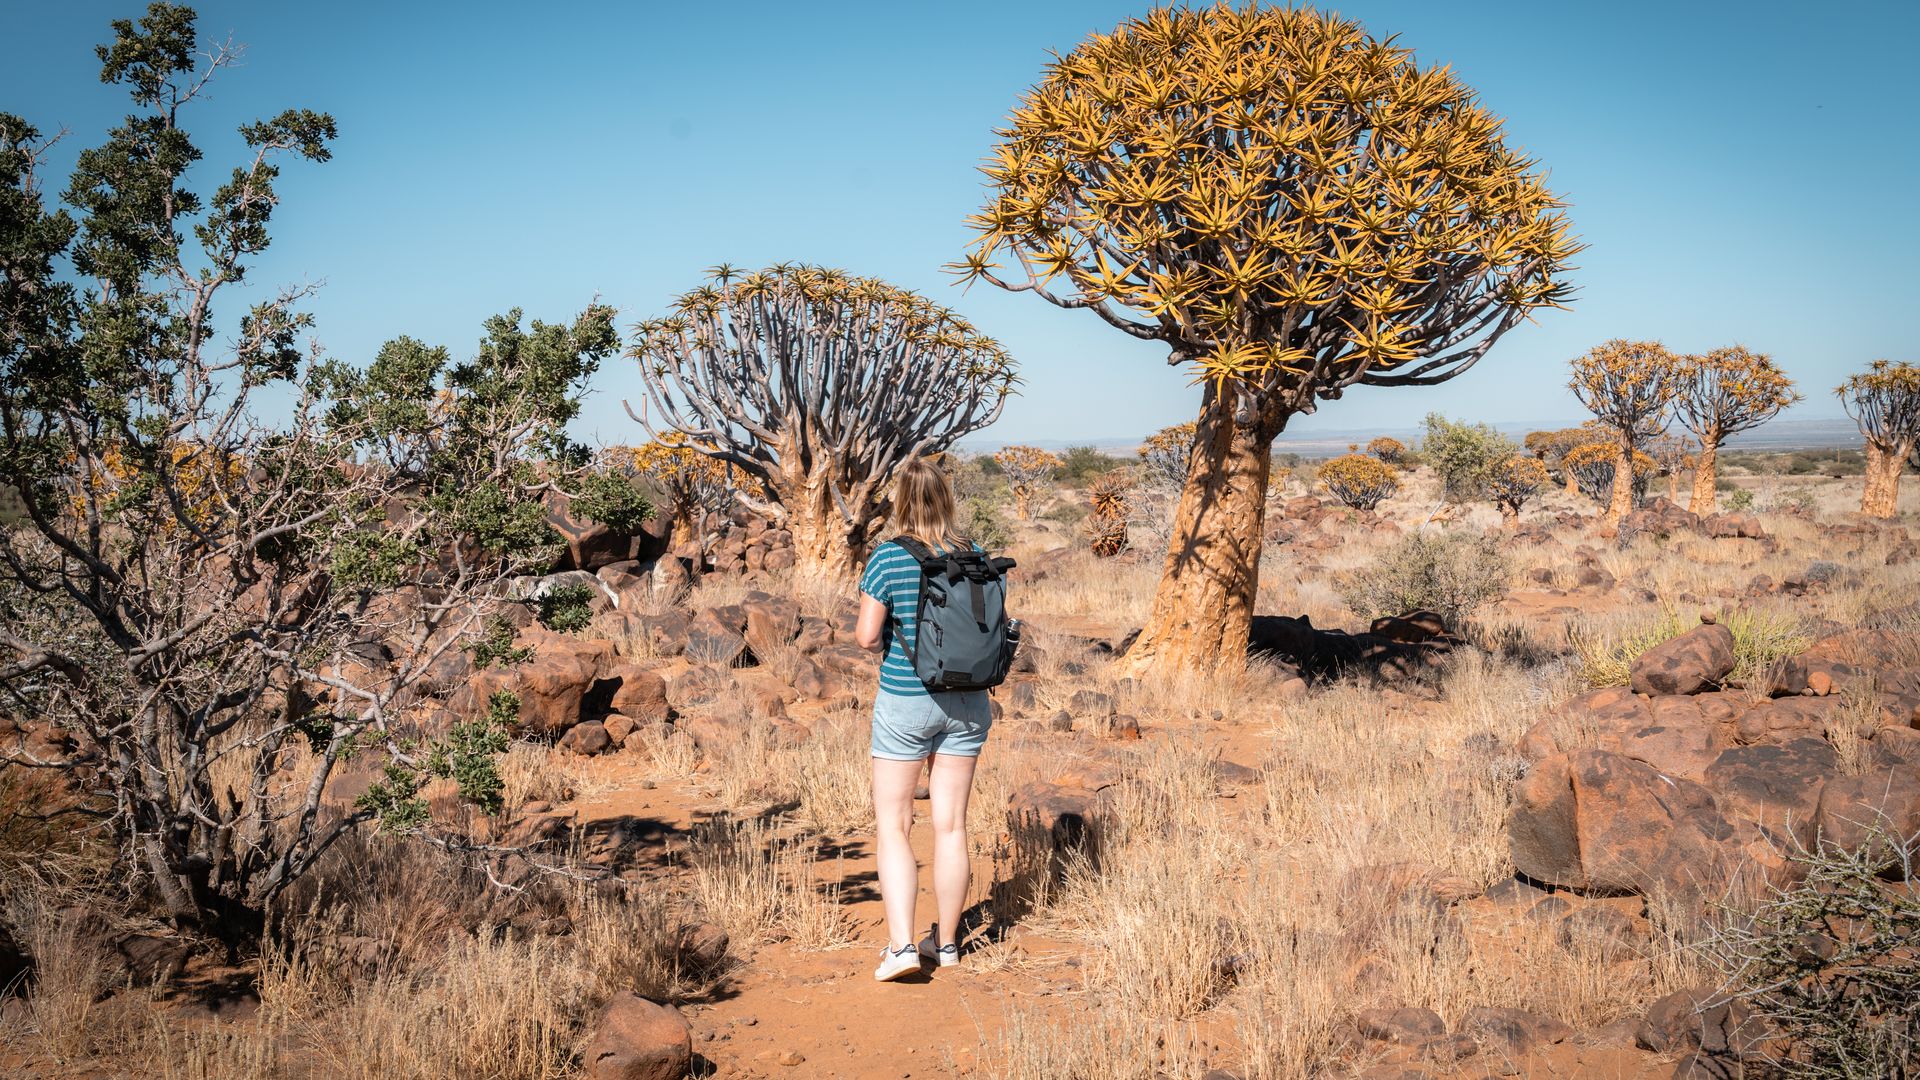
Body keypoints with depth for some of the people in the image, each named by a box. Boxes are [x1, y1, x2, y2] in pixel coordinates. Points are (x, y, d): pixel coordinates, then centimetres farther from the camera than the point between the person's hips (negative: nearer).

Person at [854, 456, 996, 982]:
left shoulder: (888, 559, -12)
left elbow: (867, 636, -15)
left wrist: (879, 636, 7)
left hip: (904, 703, -4)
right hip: (966, 703, 4)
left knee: (892, 825, 5)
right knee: (951, 825, 11)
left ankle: (901, 944, -6)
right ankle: (946, 943, 20)